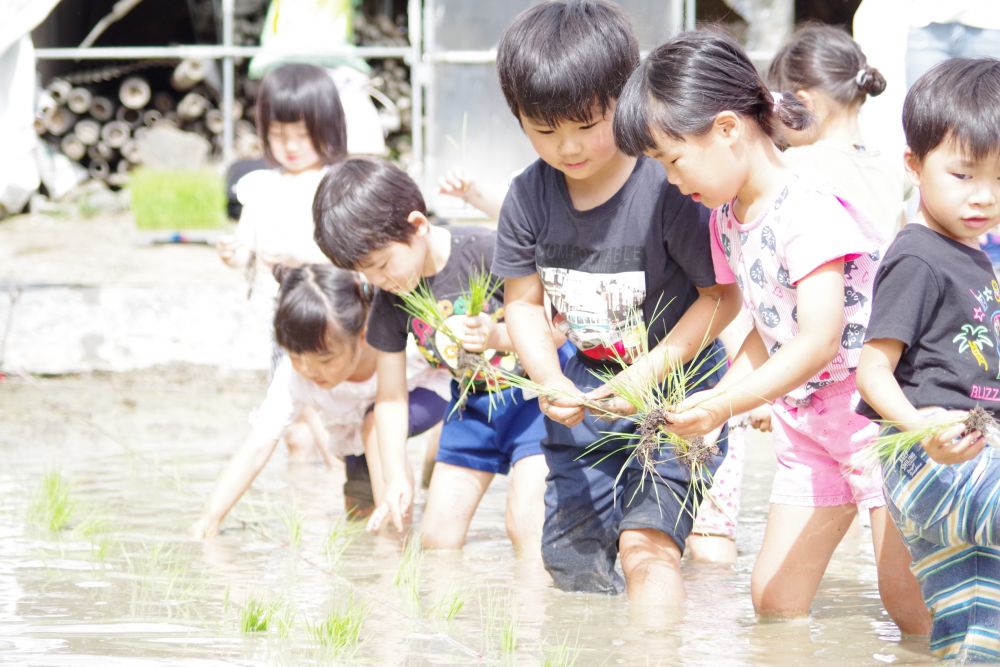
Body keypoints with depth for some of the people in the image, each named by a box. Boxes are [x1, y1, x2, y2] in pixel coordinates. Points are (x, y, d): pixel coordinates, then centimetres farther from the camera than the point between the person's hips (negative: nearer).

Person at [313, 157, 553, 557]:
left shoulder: (487, 253, -26)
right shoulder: (391, 299, -9)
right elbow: (391, 396, 0)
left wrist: (499, 336, -37)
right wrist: (396, 477, -7)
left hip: (532, 391, -6)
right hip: (473, 402, 6)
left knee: (526, 523, -18)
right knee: (437, 535, 3)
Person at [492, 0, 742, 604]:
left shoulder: (666, 188, -23)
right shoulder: (530, 198, -7)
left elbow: (723, 296, -16)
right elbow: (524, 303, 2)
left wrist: (651, 371, -24)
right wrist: (550, 381, -16)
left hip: (675, 384, -6)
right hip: (587, 389, 6)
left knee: (646, 545, -21)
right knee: (571, 559, 14)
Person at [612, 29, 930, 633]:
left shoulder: (809, 213, -22)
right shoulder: (728, 219, 5)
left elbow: (819, 341, -29)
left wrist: (727, 404, -35)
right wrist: (710, 401, -5)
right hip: (808, 426, 9)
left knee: (909, 598, -10)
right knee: (774, 596, 5)